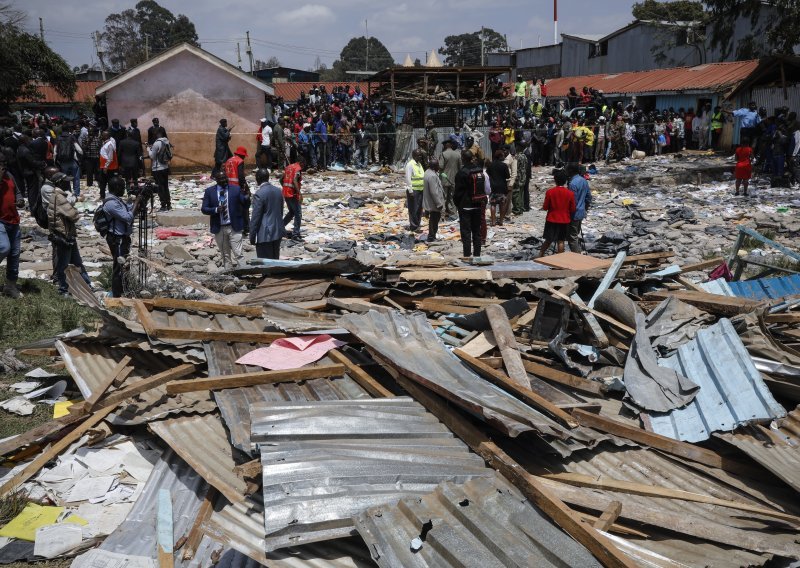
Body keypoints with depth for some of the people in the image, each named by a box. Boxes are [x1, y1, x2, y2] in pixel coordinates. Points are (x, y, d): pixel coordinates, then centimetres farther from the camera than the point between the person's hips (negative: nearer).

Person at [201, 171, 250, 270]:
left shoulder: (236, 189, 0)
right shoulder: (209, 191, 2)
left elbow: (245, 204, -2)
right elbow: (204, 209, 0)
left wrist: (247, 197, -24)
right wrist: (216, 210, -18)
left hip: (234, 227, -1)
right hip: (219, 228, 1)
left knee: (237, 254, -5)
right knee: (225, 255, 13)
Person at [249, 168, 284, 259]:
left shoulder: (259, 194, -16)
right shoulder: (278, 190, 5)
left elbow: (255, 217, -15)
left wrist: (252, 237, -8)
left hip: (265, 234, -7)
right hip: (278, 232, 7)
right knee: (275, 260, 15)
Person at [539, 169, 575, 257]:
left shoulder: (550, 192, -12)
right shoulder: (570, 193, -8)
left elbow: (545, 207, -7)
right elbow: (572, 209, -1)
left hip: (551, 220, 0)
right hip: (565, 221, 0)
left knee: (548, 240, 13)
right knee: (561, 241, 7)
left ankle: (540, 255, 18)